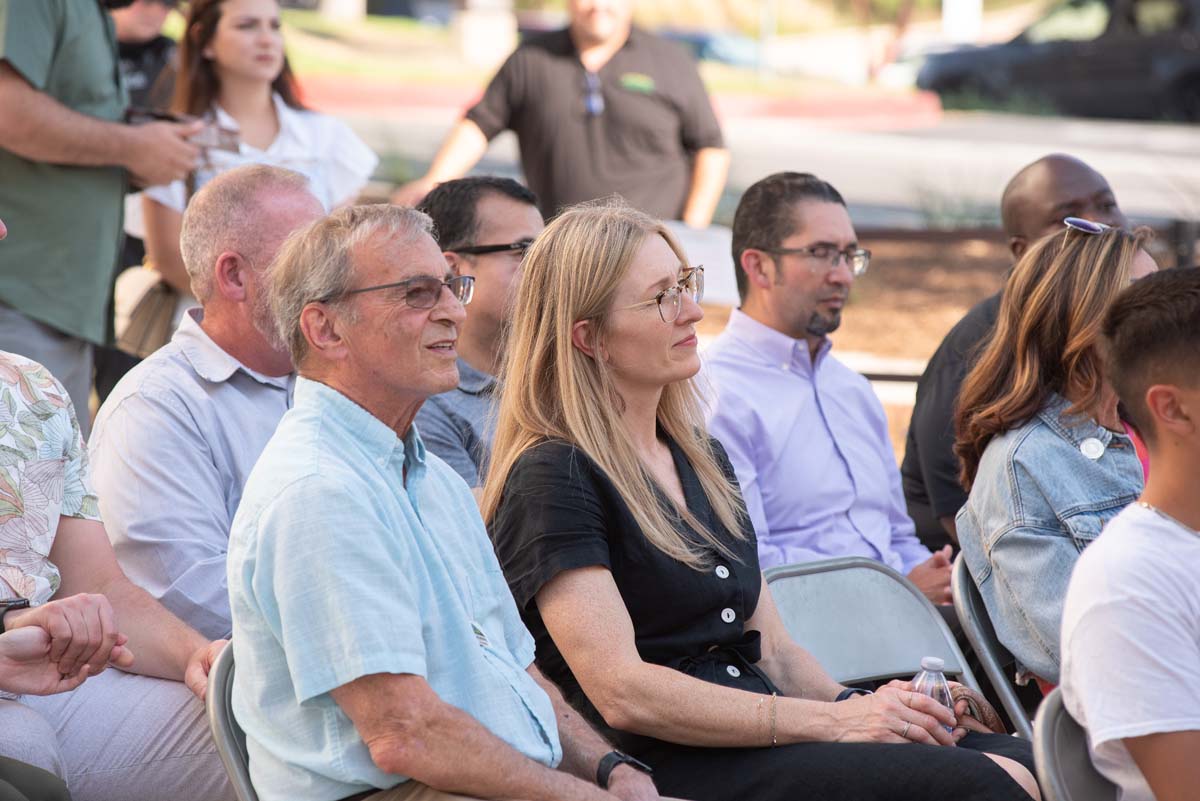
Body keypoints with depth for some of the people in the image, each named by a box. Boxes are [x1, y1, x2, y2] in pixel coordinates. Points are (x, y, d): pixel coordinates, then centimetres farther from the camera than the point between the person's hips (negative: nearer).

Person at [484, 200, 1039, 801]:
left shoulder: (702, 456, 21)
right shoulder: (554, 477, -6)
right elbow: (622, 693, -16)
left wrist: (863, 707, -1)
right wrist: (831, 721, -17)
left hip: (760, 746, 8)